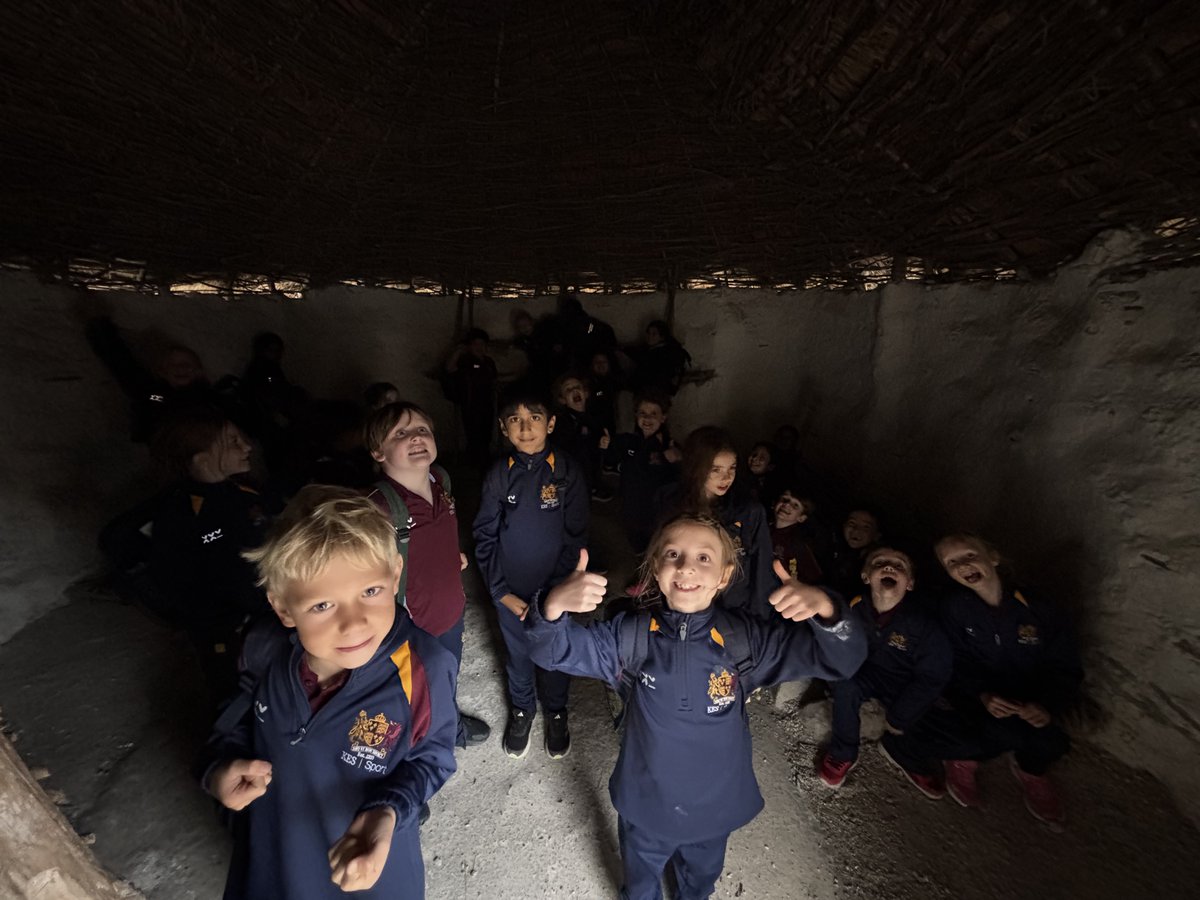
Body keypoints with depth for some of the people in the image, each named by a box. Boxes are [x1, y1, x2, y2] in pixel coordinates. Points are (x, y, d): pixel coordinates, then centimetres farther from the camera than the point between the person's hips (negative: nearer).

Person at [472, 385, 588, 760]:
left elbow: (575, 536, -10)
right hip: (510, 591, 1)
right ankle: (521, 708, 49)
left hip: (555, 589, -1)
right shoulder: (499, 475, -8)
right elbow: (485, 535, -3)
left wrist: (555, 590, -12)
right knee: (518, 653, 20)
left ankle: (556, 712, 46)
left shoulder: (567, 472, -13)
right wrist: (501, 591, -8)